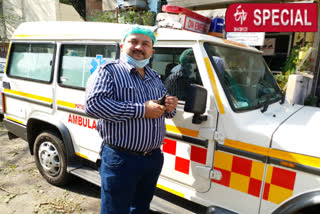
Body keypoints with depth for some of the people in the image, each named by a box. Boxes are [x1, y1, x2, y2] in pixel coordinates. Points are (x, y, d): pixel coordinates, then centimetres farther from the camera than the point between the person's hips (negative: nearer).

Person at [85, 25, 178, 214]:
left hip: (154, 158, 7)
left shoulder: (155, 77, 15)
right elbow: (94, 104, -22)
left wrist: (170, 107, -3)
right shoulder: (108, 71, -7)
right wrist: (141, 110, -23)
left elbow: (164, 107, 24)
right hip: (121, 159, -6)